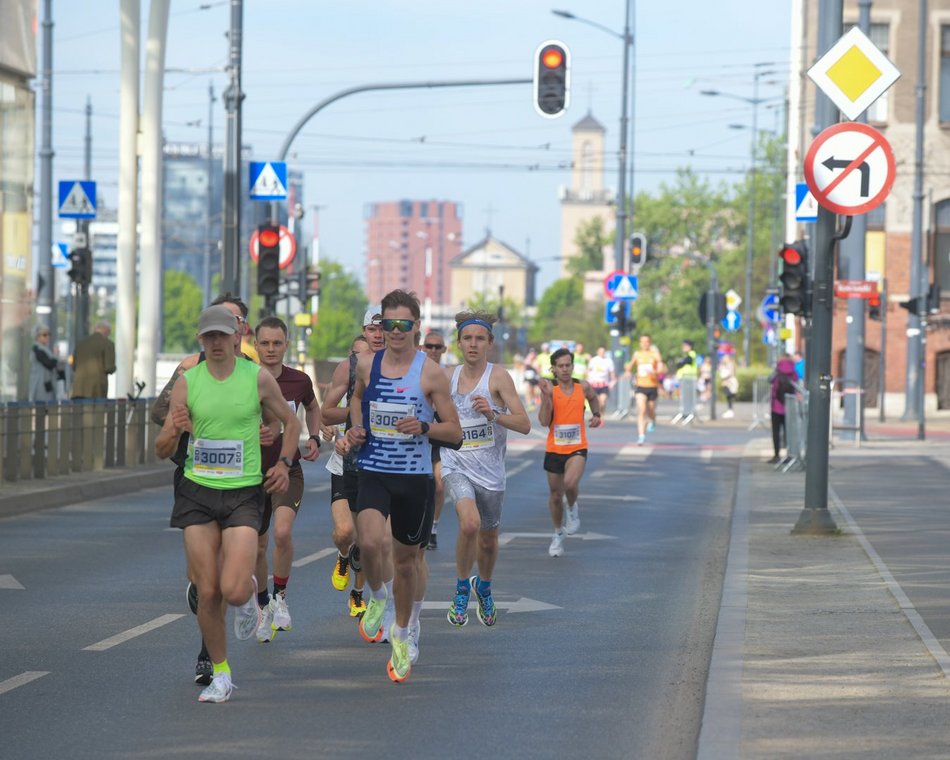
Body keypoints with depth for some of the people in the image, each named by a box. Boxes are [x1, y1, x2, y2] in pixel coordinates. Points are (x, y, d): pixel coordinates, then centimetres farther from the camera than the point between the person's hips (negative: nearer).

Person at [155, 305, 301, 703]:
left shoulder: (258, 379, -2)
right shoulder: (186, 383, 0)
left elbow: (291, 423, 14)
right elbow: (162, 450, 3)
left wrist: (284, 462, -1)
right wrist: (173, 431, -19)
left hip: (244, 493, -2)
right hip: (197, 493, 2)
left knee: (233, 591, -15)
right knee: (207, 593, -1)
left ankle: (251, 589, 23)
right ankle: (220, 675, 17)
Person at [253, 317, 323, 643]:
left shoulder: (299, 381, -3)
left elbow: (313, 407, 19)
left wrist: (314, 438, 4)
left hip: (288, 470, 0)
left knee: (283, 533, -23)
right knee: (258, 546, 7)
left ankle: (280, 597, -1)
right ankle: (264, 608, 28)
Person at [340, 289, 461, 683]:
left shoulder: (430, 373, -5)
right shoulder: (366, 366, 3)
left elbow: (454, 431, -2)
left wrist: (423, 427, -21)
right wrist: (356, 429, 7)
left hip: (414, 476, -1)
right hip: (373, 471, 1)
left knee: (406, 558, 11)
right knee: (371, 541, -27)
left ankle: (401, 635, 33)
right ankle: (377, 595, 5)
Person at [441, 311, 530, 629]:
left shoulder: (498, 376, -7)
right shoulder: (448, 377, 3)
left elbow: (524, 424, -13)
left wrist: (494, 415, -28)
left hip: (490, 470, 0)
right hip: (457, 465, 0)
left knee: (488, 540, 13)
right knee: (470, 523, -26)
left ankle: (483, 586, 45)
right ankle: (461, 589, -6)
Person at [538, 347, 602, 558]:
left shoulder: (582, 387, -1)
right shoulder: (550, 389, -8)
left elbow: (593, 398, 25)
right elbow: (544, 421, -18)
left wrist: (596, 414, 8)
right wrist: (546, 396, -27)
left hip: (577, 448, 0)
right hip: (554, 449, 0)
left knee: (570, 483, -28)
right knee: (555, 495, 11)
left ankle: (572, 509, 5)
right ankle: (558, 534, 33)